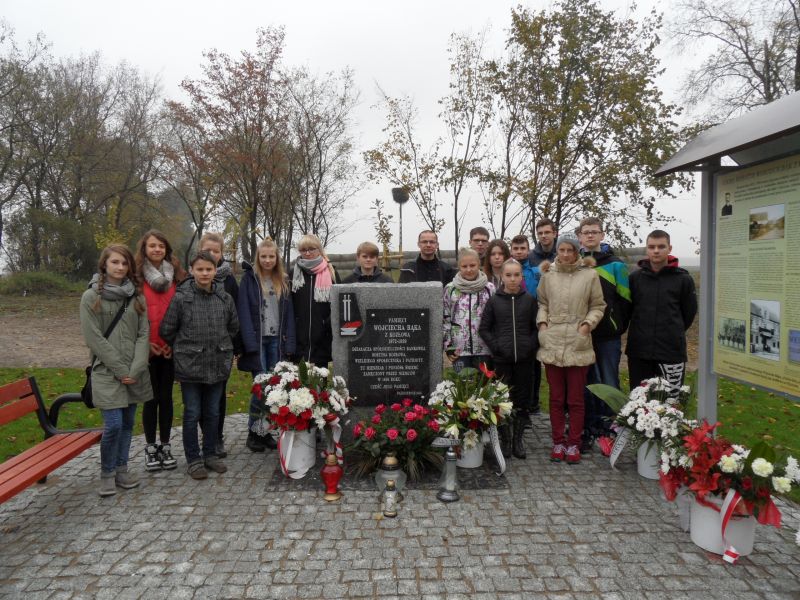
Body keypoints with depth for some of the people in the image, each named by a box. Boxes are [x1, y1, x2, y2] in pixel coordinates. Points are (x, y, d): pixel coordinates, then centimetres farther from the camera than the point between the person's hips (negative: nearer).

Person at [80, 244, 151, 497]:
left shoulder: (137, 297, 8)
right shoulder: (91, 297, -2)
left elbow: (144, 334, 3)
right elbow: (93, 338, -8)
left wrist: (135, 369, -9)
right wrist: (120, 369, -12)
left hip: (135, 372, 4)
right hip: (106, 372, -4)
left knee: (128, 423, 9)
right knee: (113, 424, -9)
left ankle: (121, 469, 24)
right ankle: (107, 473, 11)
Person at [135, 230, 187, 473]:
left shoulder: (176, 275, 7)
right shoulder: (137, 277, -1)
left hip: (170, 348, 2)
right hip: (147, 349, -2)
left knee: (166, 396, 8)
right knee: (151, 398, 5)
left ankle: (165, 446, 20)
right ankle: (150, 447, 18)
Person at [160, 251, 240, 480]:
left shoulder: (225, 298, 2)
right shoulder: (180, 297, -8)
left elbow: (233, 327, 15)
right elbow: (166, 330, -1)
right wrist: (184, 348, 6)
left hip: (218, 364, 3)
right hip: (190, 365, -3)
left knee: (213, 413, 14)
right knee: (192, 414, 5)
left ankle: (210, 454, 28)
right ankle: (193, 459, 19)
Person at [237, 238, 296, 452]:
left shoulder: (283, 281, 12)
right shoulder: (249, 279, 0)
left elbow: (288, 314, 10)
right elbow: (244, 313, -7)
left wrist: (289, 344, 1)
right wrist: (250, 344, -15)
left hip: (276, 341, 4)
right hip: (258, 341, -4)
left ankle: (266, 432, 15)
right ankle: (253, 433, 7)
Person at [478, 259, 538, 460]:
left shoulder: (529, 300, 4)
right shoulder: (494, 300, 1)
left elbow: (536, 327, 7)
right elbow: (483, 328, 3)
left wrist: (532, 345, -6)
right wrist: (495, 346, -7)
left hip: (524, 358, 1)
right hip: (502, 359, -1)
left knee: (522, 399, 7)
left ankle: (518, 440, 19)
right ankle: (504, 440, 17)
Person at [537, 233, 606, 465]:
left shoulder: (589, 274, -2)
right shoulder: (548, 274, 5)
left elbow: (598, 306, 5)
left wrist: (588, 323, -10)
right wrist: (542, 322, 0)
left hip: (578, 344, -2)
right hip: (552, 343, 2)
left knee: (576, 399, 6)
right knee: (556, 397, 11)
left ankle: (574, 444, 20)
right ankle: (558, 442, 23)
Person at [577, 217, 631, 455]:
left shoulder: (615, 264, 0)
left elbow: (625, 300, 0)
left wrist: (619, 328, -1)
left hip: (608, 337, -2)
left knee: (609, 385, 3)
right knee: (585, 385, 9)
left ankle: (607, 431, 14)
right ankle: (589, 431, 20)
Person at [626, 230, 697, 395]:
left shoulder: (683, 279, -1)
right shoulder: (635, 277, 3)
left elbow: (689, 312, 8)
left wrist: (675, 333, 13)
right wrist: (641, 332, 11)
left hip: (672, 351, -2)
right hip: (638, 351, 2)